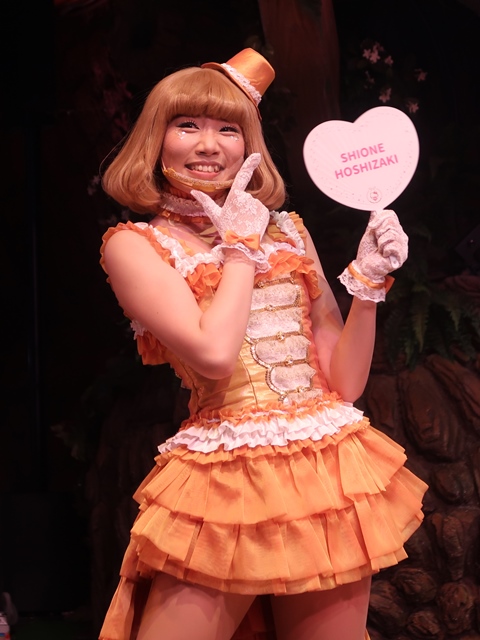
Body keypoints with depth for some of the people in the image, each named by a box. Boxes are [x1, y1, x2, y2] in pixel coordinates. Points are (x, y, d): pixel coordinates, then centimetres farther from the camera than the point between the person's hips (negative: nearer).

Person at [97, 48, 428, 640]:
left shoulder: (286, 230, 11)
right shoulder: (134, 244, 0)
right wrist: (242, 246, -6)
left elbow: (344, 381, 7)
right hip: (227, 484, -4)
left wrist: (370, 278, -4)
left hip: (331, 477, 4)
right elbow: (213, 355, -19)